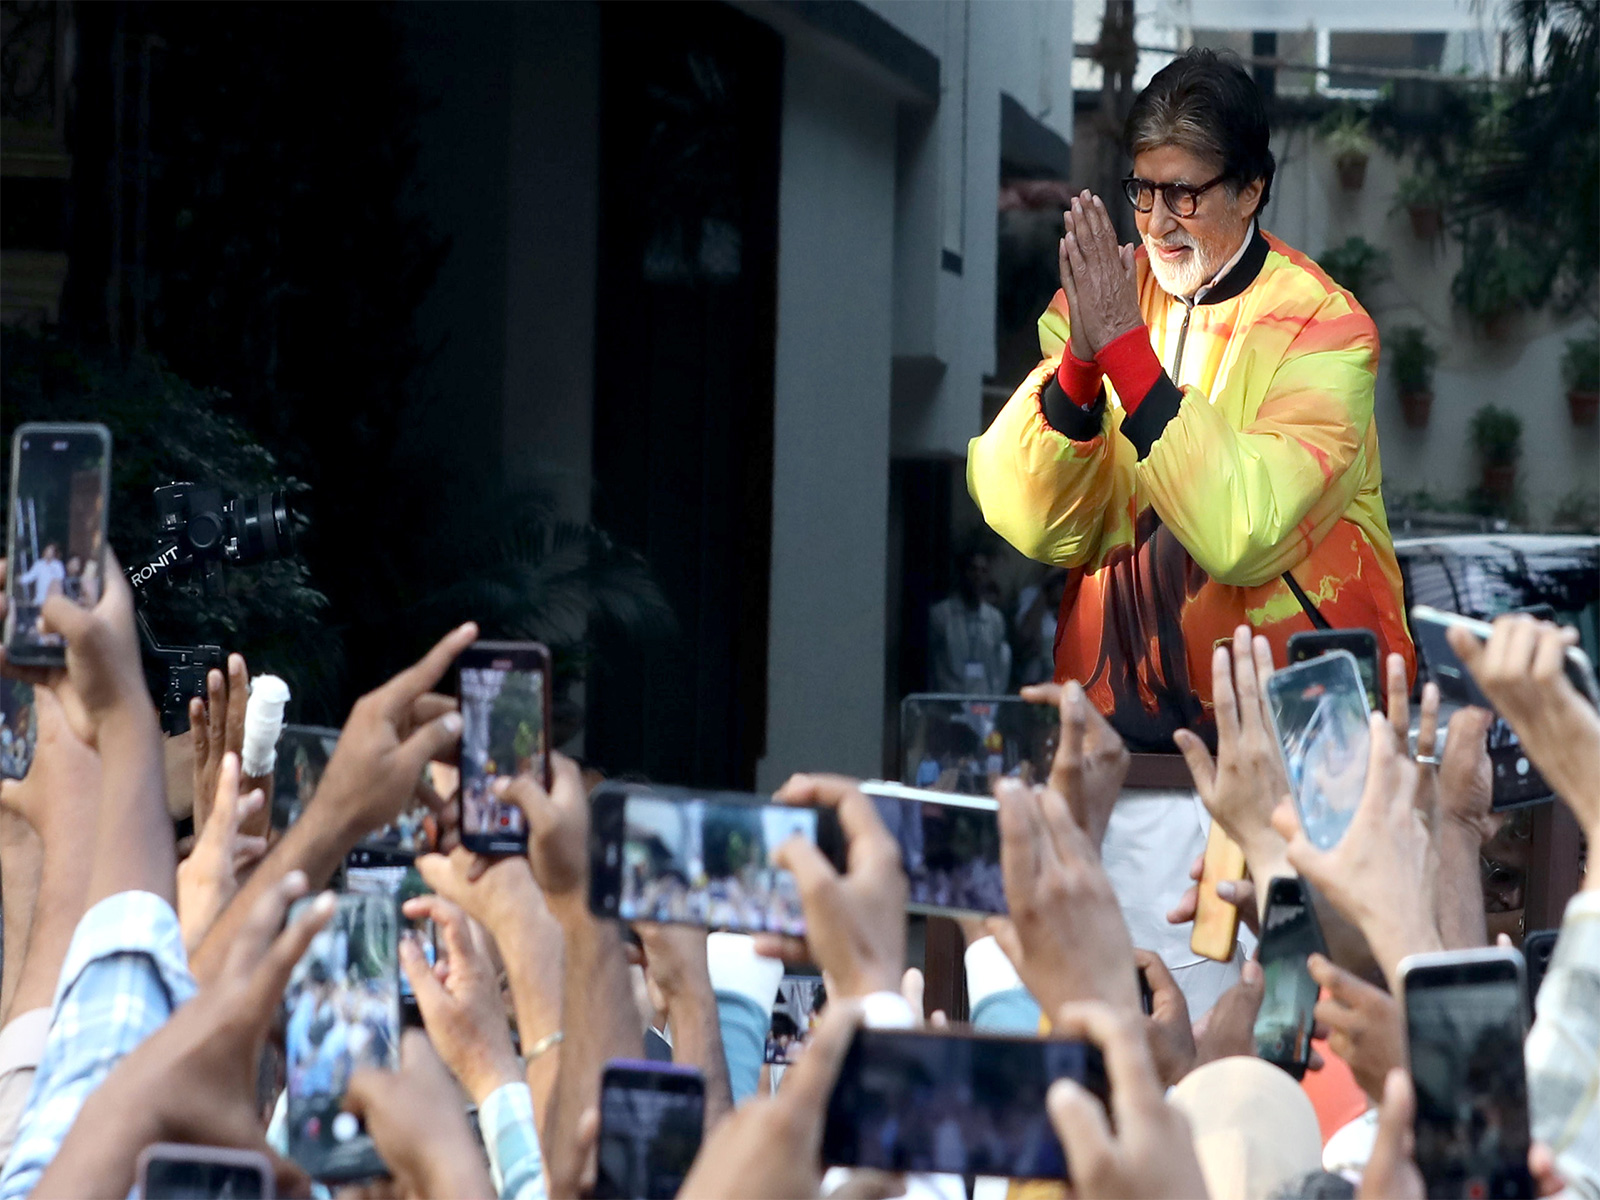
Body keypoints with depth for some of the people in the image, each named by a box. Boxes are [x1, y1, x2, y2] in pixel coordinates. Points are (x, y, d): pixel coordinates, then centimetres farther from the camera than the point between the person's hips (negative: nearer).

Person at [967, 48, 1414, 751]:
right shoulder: (1094, 299, 5)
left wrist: (1125, 347, -22)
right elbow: (1036, 528, -6)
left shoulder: (1325, 327, -6)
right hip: (1118, 704, 3)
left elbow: (1244, 538, -22)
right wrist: (1080, 357, -20)